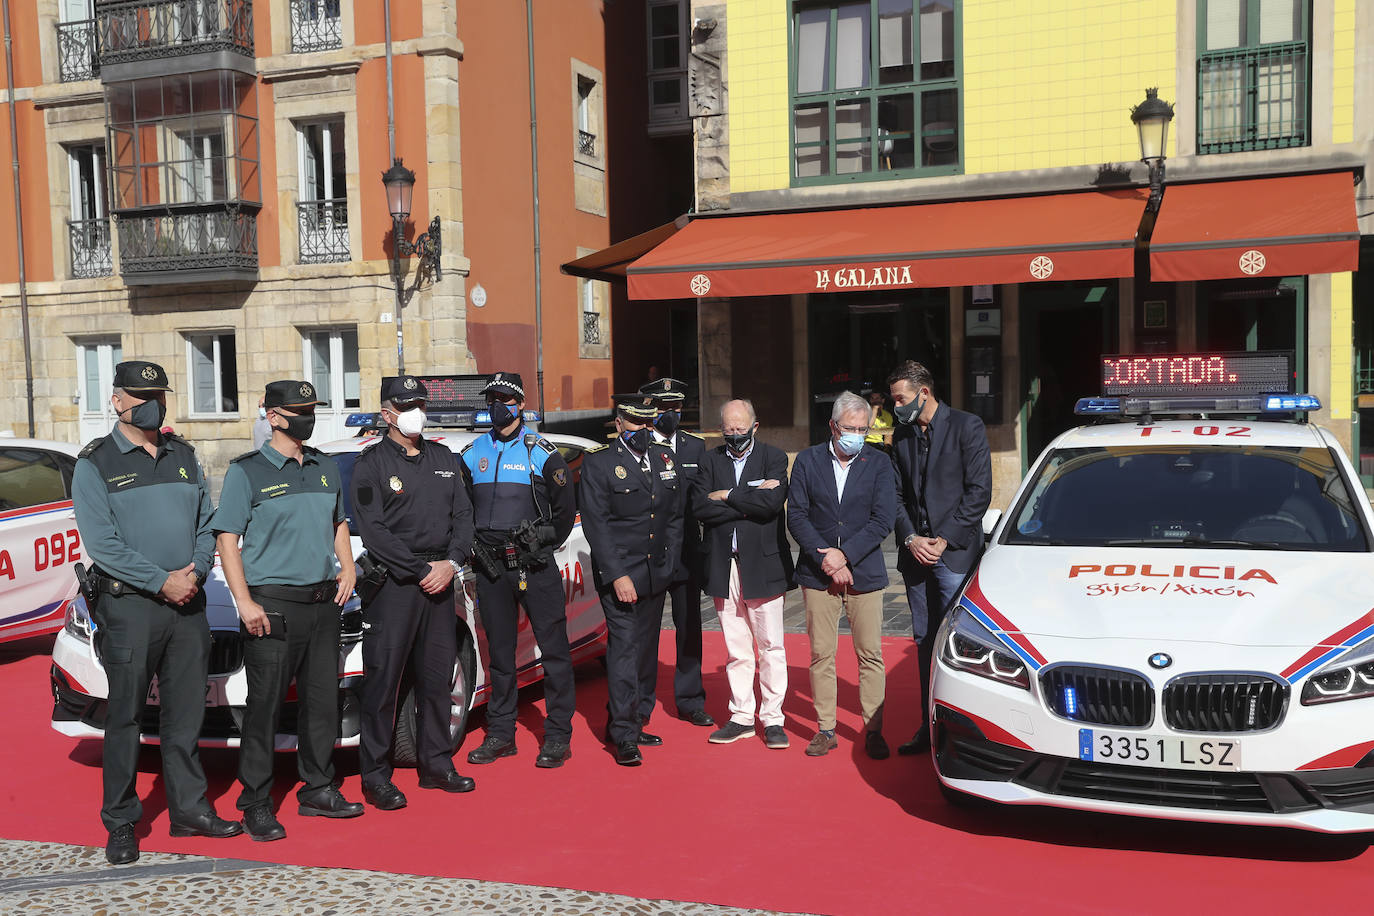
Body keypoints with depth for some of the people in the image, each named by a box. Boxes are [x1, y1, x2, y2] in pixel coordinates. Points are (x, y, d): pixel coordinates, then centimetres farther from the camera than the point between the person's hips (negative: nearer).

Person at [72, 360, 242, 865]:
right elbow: (101, 542, -11)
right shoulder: (95, 463, -2)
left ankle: (189, 808, 22)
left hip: (188, 604, 5)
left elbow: (207, 522, 12)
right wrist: (162, 581, -16)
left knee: (185, 713, 11)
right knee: (125, 717, 3)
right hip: (129, 605, -4)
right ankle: (120, 823, 14)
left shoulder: (184, 455, 14)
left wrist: (195, 572, -7)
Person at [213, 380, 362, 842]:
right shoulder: (247, 470, -4)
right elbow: (227, 538, -6)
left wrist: (347, 568, 7)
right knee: (264, 705, -2)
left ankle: (317, 789, 24)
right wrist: (244, 601, -14)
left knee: (322, 700, 11)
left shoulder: (326, 468, 13)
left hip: (324, 601, 6)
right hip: (273, 605, -5)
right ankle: (256, 803, 10)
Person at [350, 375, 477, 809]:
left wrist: (451, 563, -5)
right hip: (393, 583, -5)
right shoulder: (372, 463, -3)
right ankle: (375, 777, 7)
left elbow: (462, 515, 11)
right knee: (383, 680, -2)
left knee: (438, 676, 11)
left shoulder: (444, 459, 15)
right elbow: (373, 531, -11)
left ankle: (436, 764, 23)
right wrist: (422, 571, -13)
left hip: (440, 580, 6)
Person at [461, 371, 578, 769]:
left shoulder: (542, 452, -1)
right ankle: (500, 734, 20)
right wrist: (476, 551, 9)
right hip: (490, 570, 4)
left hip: (534, 568, -4)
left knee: (553, 650, -1)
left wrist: (544, 549, -2)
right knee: (499, 653, 11)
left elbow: (566, 508, 2)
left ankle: (558, 736, 6)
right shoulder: (473, 454, 10)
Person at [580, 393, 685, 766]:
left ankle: (634, 723, 21)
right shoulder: (598, 462, -4)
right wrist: (617, 575, -16)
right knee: (624, 648, -8)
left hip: (656, 576, 6)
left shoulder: (665, 459, 11)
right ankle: (624, 736, -3)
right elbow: (595, 525, -10)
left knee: (646, 651, 10)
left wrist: (669, 564, 9)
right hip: (619, 573, -6)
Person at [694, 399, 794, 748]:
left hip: (763, 565, -3)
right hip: (724, 566, 3)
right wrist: (749, 501, -12)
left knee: (771, 647, 3)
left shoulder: (774, 457, 0)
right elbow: (701, 508, -6)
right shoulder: (711, 460, 8)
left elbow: (771, 502, -17)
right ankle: (741, 717, 20)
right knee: (735, 650, 10)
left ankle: (772, 719, 13)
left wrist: (727, 496, -9)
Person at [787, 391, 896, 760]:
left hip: (864, 573, -1)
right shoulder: (807, 460, 4)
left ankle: (873, 731, 11)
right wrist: (826, 560, -10)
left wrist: (844, 555, -13)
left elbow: (883, 520, -4)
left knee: (870, 655, 1)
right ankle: (825, 730, 14)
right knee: (821, 655, 4)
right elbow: (796, 515, -1)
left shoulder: (879, 464, 3)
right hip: (818, 575, 1)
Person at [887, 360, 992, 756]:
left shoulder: (967, 427, -4)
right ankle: (929, 727, 17)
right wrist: (910, 538, -3)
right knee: (925, 642, 10)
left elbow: (979, 491, -8)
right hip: (915, 553, 6)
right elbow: (897, 496, 13)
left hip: (955, 551, -6)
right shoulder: (901, 436, 13)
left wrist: (944, 539, -12)